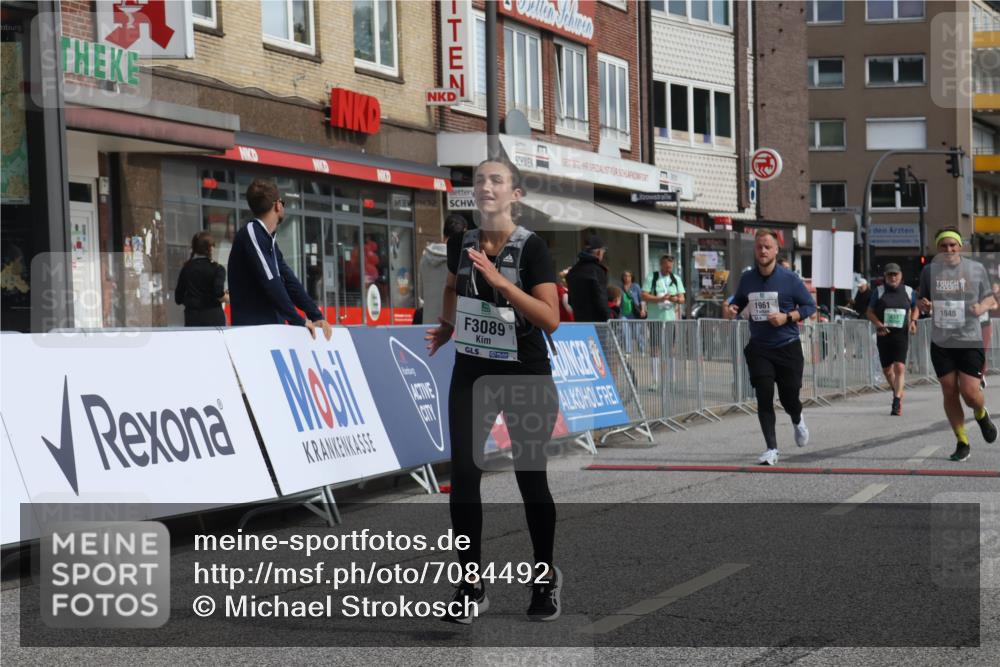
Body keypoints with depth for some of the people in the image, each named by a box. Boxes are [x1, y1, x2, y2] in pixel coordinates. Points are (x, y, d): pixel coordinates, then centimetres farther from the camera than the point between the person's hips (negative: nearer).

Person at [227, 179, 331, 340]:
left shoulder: (269, 240, 17)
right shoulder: (251, 233, -11)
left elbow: (289, 281, 15)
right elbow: (270, 281, -19)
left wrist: (316, 316, 5)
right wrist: (298, 320, -14)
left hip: (272, 327, 9)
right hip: (252, 329, -9)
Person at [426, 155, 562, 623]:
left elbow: (551, 320, -22)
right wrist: (445, 328, 12)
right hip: (471, 372, 4)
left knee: (529, 477, 4)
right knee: (463, 474, -5)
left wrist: (499, 280, -28)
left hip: (526, 376, -4)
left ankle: (545, 578, 24)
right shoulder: (460, 243, 1)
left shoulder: (531, 247, -14)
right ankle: (471, 585, 4)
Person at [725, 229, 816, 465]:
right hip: (759, 348, 2)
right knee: (764, 397, -9)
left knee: (789, 397, 2)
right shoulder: (747, 278, 3)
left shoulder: (789, 278, -6)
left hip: (787, 346, -2)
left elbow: (810, 305, 0)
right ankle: (771, 449, -2)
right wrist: (732, 309, -4)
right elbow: (739, 300, 19)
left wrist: (787, 317, -16)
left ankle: (797, 420, 40)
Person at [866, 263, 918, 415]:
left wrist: (913, 321, 1)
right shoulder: (879, 292, 2)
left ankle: (897, 403, -18)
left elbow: (915, 309, 21)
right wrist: (878, 324, -13)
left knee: (900, 367, -16)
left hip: (901, 334, -1)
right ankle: (896, 392, 38)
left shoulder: (908, 291, 5)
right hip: (884, 335, 1)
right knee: (887, 369, 10)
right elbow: (870, 312, 6)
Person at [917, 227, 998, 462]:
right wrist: (923, 305, -9)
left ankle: (981, 415, 27)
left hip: (970, 339, -2)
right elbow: (922, 301, 15)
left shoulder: (977, 269, 0)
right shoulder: (930, 271, 4)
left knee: (969, 391, -10)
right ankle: (962, 442, 15)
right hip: (941, 343, 2)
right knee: (949, 392, 2)